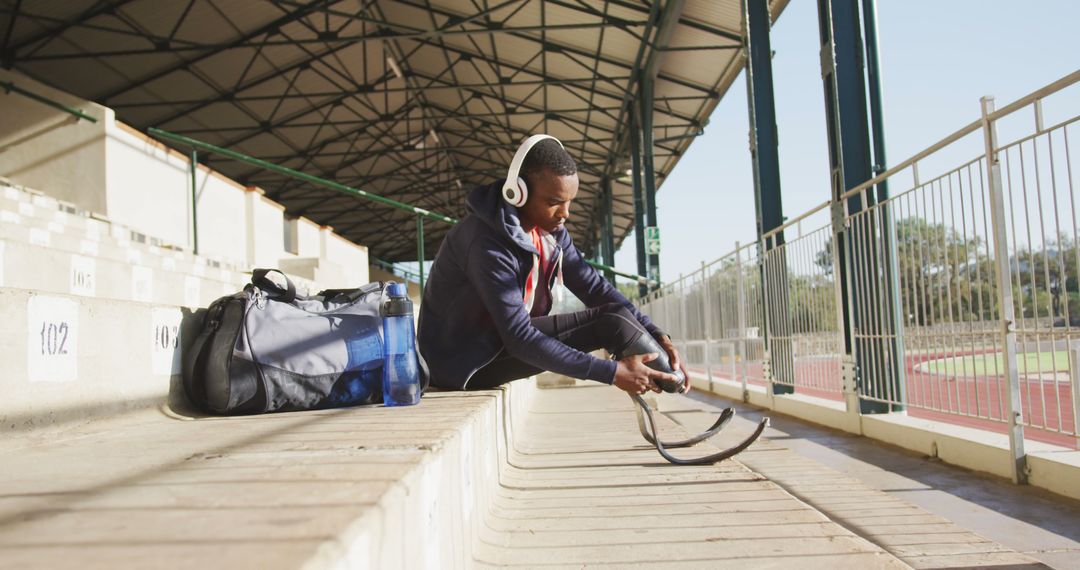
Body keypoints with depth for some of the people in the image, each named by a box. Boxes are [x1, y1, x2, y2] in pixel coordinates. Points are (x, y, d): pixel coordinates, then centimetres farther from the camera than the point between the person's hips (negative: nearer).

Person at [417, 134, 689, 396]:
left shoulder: (550, 229, -2)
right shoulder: (488, 244, -28)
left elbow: (594, 286, -3)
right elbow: (520, 339, -31)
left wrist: (656, 335, -15)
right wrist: (613, 372, -32)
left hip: (501, 342, 8)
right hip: (466, 361, -8)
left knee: (616, 316, -5)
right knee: (612, 322, -19)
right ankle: (675, 385, -4)